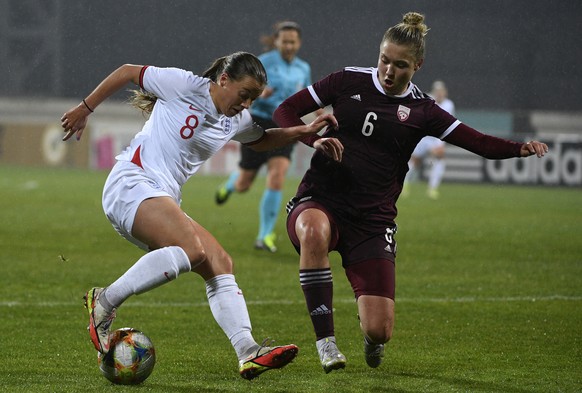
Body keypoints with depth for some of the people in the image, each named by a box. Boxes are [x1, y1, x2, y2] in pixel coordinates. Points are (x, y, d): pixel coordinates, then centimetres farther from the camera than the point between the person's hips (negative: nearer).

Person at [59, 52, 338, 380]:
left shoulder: (238, 120, 16)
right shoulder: (185, 86, -7)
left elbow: (262, 140, 38)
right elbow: (128, 72, 3)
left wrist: (305, 131, 23)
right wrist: (85, 109, 6)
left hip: (165, 200, 8)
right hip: (131, 184, -8)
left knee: (220, 264, -5)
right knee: (191, 250, -30)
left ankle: (248, 352, -12)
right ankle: (104, 303, -22)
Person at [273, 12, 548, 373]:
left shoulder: (421, 111, 2)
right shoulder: (349, 81, 3)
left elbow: (480, 143, -6)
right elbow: (285, 112, 5)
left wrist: (520, 148, -26)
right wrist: (314, 139, -14)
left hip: (372, 220, 0)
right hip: (320, 202, 0)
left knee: (379, 331, -11)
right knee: (314, 231, -41)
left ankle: (372, 336, 32)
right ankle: (326, 341, -28)